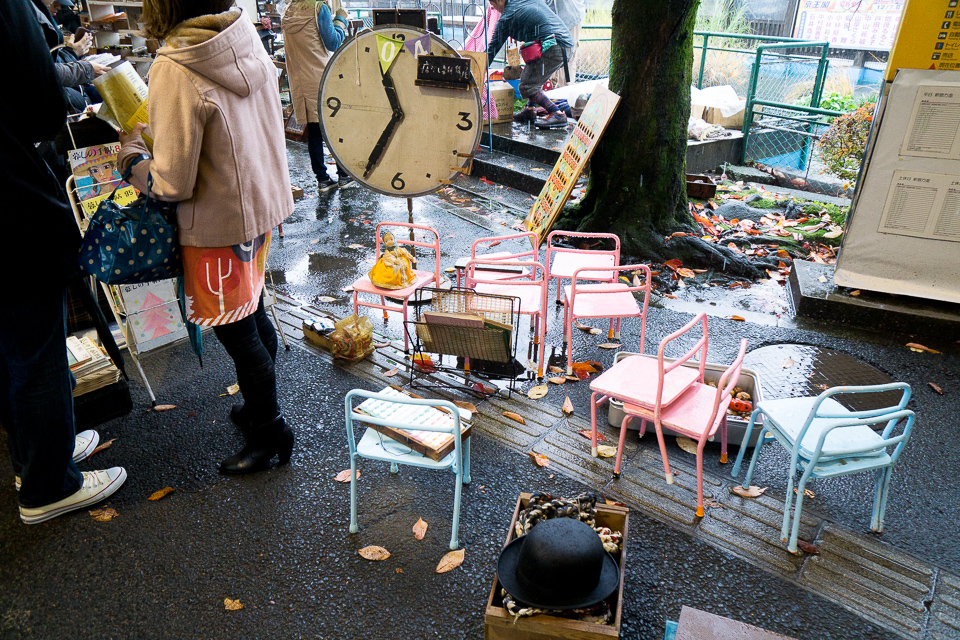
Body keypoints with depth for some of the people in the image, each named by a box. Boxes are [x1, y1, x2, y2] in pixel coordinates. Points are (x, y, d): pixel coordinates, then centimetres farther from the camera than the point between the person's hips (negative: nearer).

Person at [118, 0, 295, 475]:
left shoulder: (174, 70, -24)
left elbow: (171, 184, -21)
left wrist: (130, 152, -2)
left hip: (221, 225, -8)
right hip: (262, 205, 8)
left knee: (236, 333, 8)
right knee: (252, 315, 22)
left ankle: (270, 434, 26)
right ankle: (261, 407, 42)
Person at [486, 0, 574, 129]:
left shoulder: (506, 18, 1)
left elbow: (493, 47, 7)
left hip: (553, 49, -9)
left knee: (527, 86, -6)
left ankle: (557, 114, -16)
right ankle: (530, 109, 25)